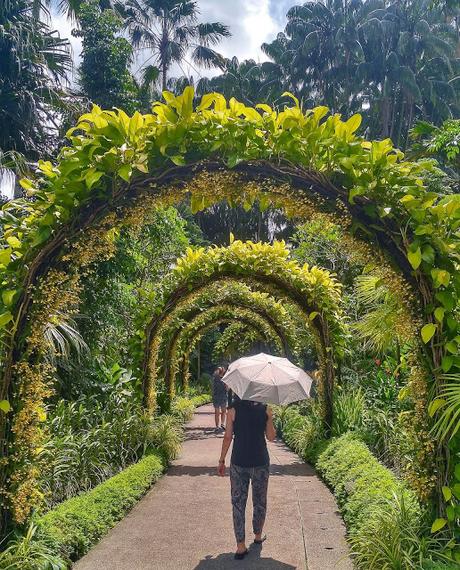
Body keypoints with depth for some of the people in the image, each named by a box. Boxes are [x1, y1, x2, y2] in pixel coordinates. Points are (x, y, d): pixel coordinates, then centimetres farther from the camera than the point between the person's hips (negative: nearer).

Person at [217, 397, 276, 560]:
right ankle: (258, 536, 35)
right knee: (260, 501, 19)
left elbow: (227, 437, -5)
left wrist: (221, 461, 4)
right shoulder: (265, 410, -5)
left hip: (238, 463, -1)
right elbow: (271, 437, 1)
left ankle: (241, 546, 7)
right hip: (260, 462, 1)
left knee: (238, 502, 8)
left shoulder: (233, 411, -7)